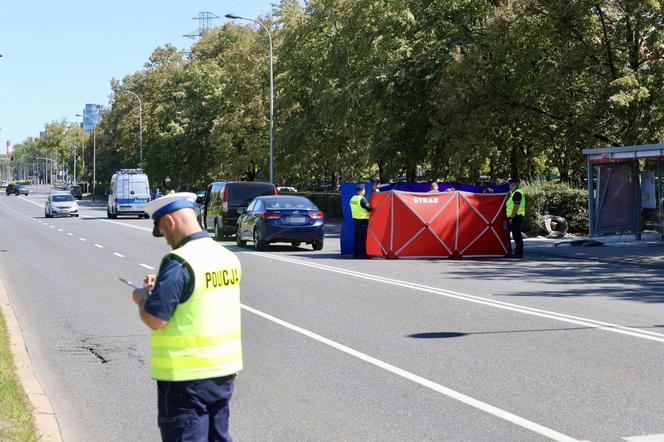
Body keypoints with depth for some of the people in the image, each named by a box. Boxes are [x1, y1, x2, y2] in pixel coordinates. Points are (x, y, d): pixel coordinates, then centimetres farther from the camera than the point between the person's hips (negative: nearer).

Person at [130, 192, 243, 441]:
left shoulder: (178, 263, -19)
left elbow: (154, 319, -21)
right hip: (224, 369, 7)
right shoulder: (227, 257, 5)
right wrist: (159, 289, 12)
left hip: (186, 376, -7)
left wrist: (142, 298, -1)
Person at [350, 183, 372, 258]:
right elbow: (369, 209, -14)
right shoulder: (362, 199, -17)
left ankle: (355, 253, 15)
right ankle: (362, 254, -3)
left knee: (356, 237, 13)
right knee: (362, 238, -4)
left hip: (355, 219, 8)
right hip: (363, 220, -8)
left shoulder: (352, 198, 9)